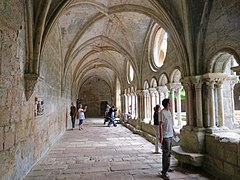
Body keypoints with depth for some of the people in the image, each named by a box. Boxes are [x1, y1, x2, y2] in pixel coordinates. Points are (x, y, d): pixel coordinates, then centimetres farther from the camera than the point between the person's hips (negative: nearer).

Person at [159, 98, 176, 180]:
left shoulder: (169, 111, 11)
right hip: (165, 136, -9)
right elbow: (160, 125, -18)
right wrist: (161, 136, -21)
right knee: (166, 154, -5)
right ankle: (164, 172, 3)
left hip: (170, 135, 9)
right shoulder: (162, 112, -16)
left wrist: (173, 131, 24)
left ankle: (166, 168, 34)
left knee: (169, 153, 19)